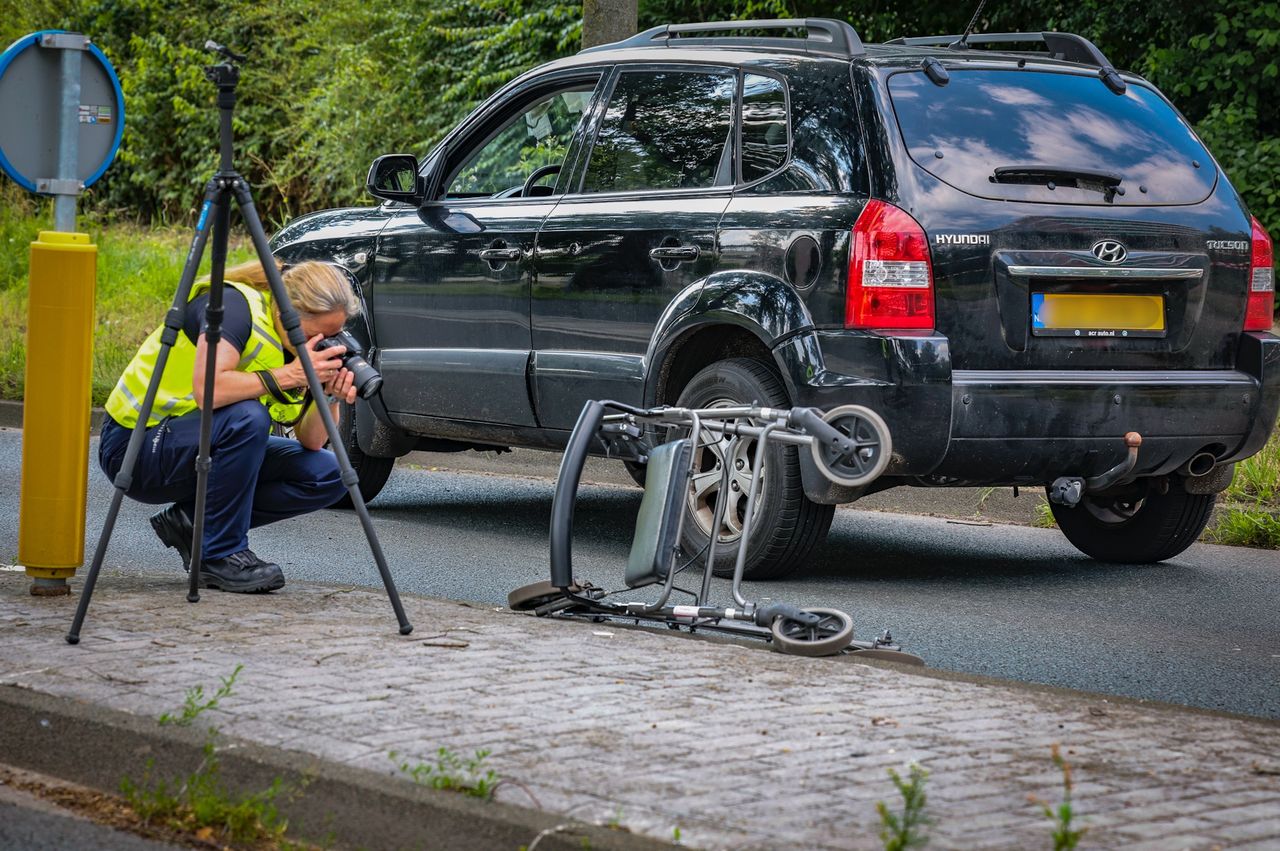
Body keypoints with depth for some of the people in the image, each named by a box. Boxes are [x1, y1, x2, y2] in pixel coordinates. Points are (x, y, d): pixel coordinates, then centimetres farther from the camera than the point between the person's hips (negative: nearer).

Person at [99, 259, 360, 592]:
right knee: (247, 417, -35)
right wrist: (286, 376, -34)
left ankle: (192, 520, 0)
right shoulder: (234, 304, -21)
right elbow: (208, 392, -37)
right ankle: (221, 557, -21)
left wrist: (331, 396, -17)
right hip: (135, 445, -8)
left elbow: (311, 442, 0)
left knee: (328, 476, -5)